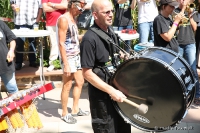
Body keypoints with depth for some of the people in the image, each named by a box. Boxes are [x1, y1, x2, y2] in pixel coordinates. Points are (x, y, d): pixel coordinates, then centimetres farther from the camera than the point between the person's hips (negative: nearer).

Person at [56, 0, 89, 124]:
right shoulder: (63, 19, -16)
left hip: (76, 56, 10)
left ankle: (75, 110, 29)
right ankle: (65, 114, 14)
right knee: (67, 86, 0)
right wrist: (66, 64, -23)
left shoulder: (73, 18, 12)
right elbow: (61, 43, -21)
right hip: (69, 57, -10)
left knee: (80, 82, 16)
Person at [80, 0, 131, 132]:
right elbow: (87, 73, -22)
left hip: (117, 88, 8)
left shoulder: (111, 33, 6)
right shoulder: (90, 39, -20)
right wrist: (111, 91, -24)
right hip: (101, 95, -8)